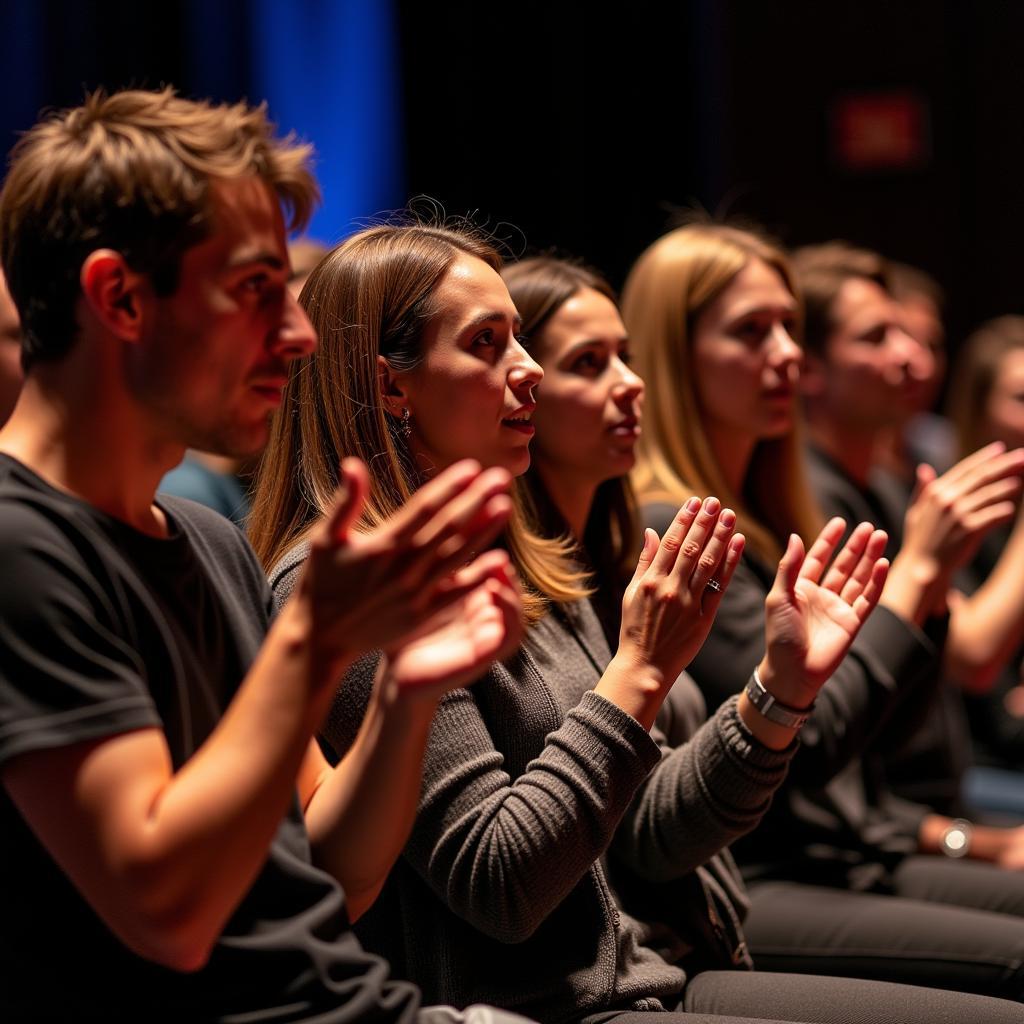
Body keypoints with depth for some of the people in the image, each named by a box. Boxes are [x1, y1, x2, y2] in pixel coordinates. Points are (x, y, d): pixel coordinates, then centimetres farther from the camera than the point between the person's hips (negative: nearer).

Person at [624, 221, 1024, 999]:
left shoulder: (765, 519, 16)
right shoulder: (662, 531, -13)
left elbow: (891, 722, 20)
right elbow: (809, 744, -18)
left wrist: (932, 571, 5)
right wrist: (916, 566, -14)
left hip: (857, 858, 9)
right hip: (749, 890, -9)